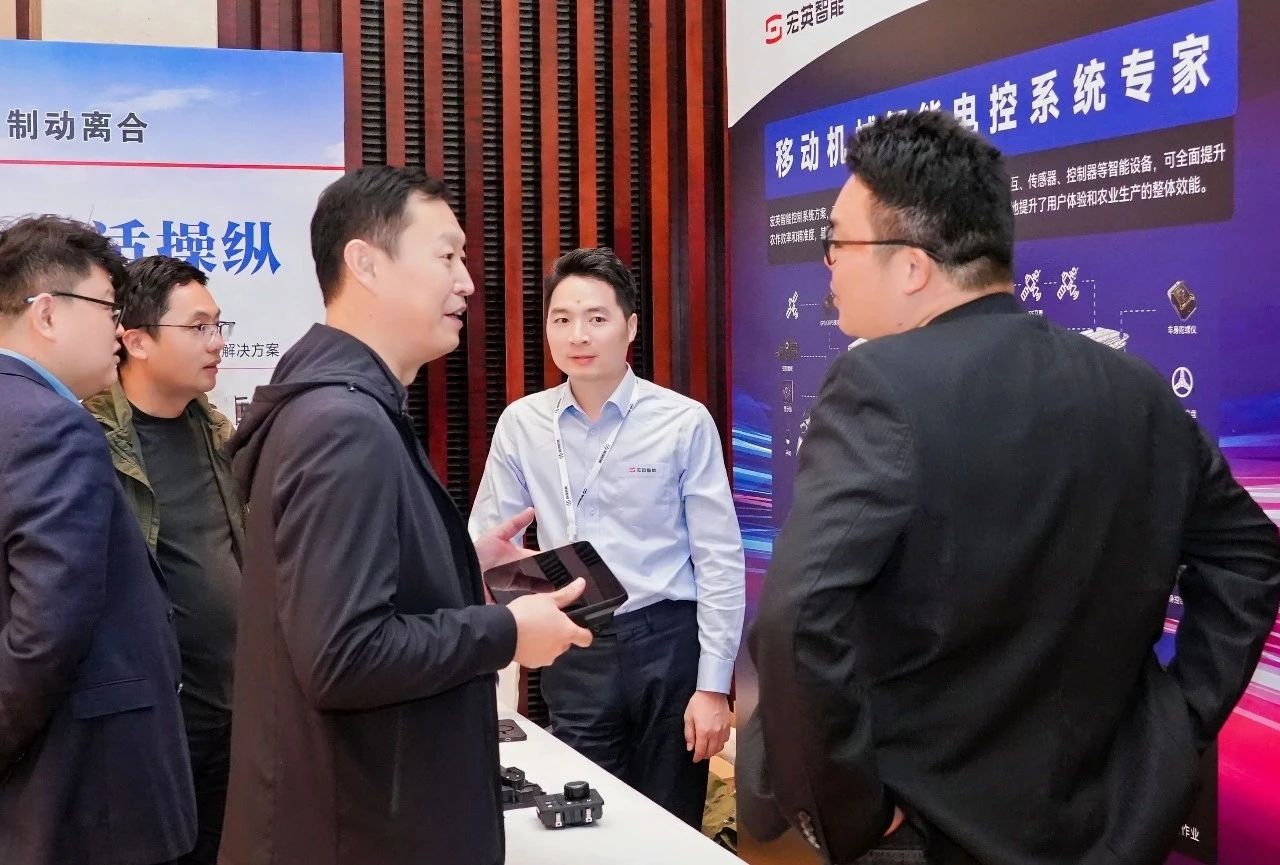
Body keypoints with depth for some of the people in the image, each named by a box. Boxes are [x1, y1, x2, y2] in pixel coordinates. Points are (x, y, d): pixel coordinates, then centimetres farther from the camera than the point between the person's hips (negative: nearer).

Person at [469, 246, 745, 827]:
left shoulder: (685, 422, -7)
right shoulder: (522, 425, 1)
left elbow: (719, 559, -4)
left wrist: (714, 684, -7)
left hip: (668, 642, -2)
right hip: (574, 650, 2)